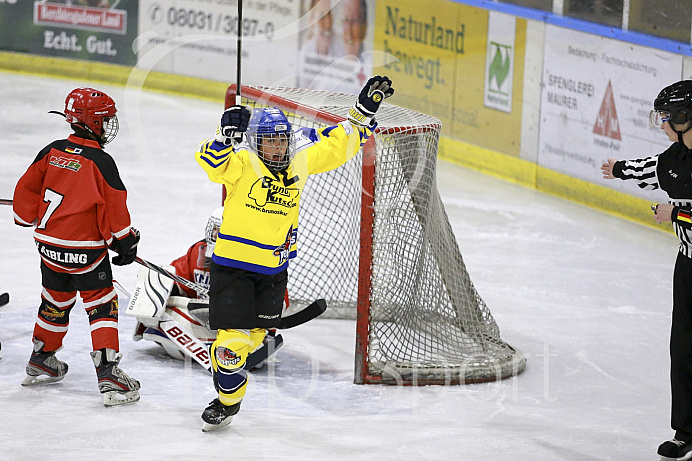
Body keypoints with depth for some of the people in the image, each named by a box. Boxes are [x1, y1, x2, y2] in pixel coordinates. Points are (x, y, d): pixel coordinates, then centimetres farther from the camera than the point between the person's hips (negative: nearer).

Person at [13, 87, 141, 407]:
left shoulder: (52, 152, 0)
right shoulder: (101, 162, -16)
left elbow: (27, 189, 7)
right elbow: (115, 209, -12)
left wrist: (29, 219, 24)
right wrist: (125, 241, 1)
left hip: (49, 244, 6)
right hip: (85, 249, -6)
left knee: (56, 302, 23)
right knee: (102, 306, 0)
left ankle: (41, 361, 36)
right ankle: (108, 373, -8)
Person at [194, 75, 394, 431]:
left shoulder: (300, 162, 1)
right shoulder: (242, 164, -14)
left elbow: (336, 145, 10)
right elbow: (212, 162, -31)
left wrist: (364, 110, 5)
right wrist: (226, 135, -48)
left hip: (274, 268, 5)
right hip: (233, 264, -5)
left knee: (254, 334, 15)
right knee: (233, 337, -8)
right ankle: (228, 399, 12)